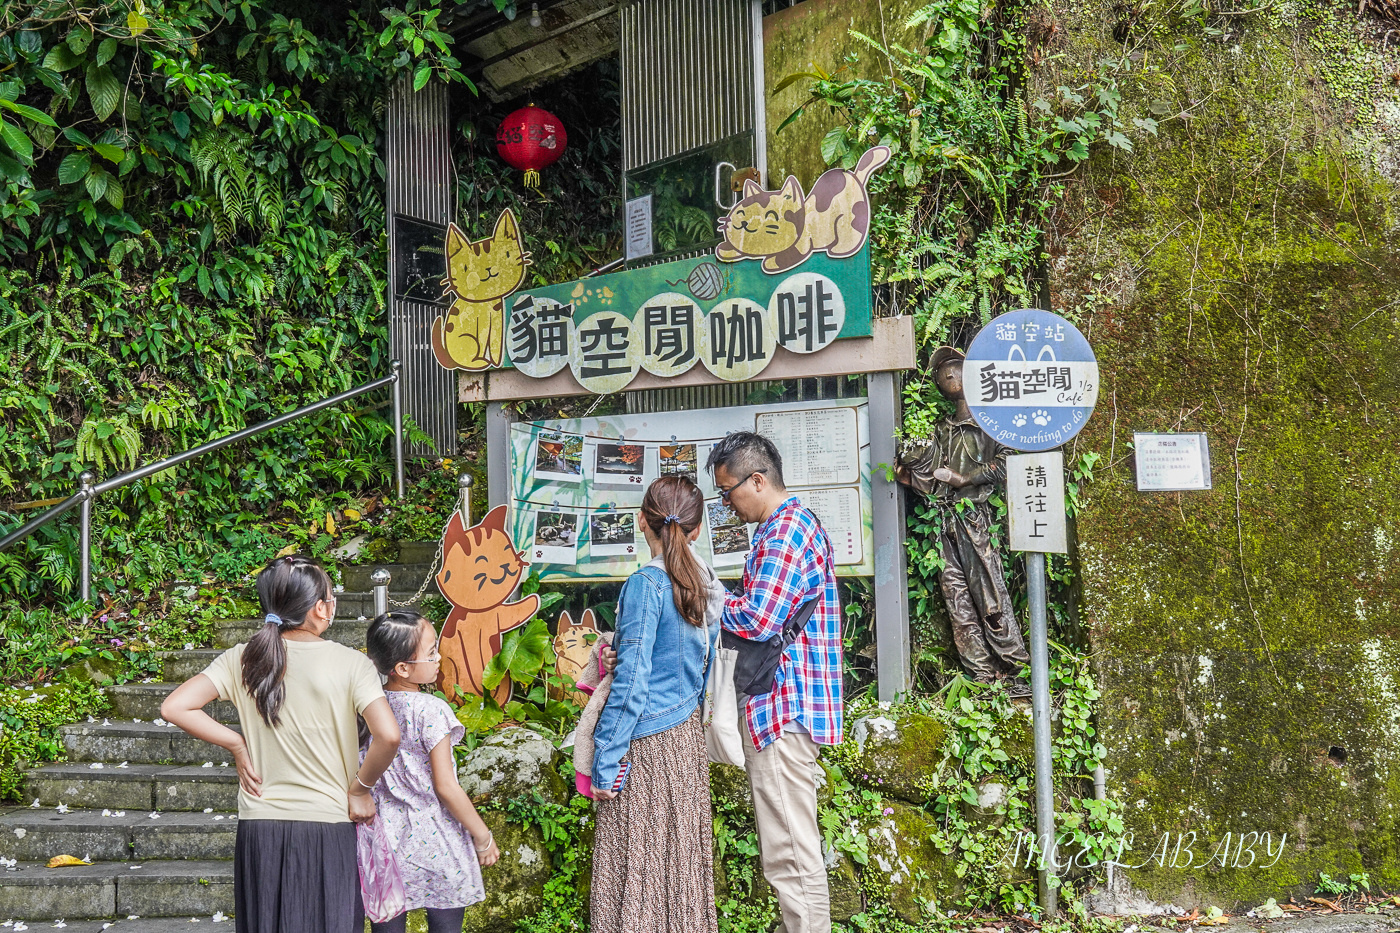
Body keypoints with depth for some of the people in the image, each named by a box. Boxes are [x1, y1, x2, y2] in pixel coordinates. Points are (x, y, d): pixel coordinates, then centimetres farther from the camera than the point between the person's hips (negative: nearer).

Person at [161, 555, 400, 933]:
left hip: (260, 830, 3)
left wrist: (237, 745, 1)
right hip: (328, 830, -3)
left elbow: (174, 708, -7)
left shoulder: (243, 659, -1)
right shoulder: (350, 663, -10)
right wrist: (359, 789, -5)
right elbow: (388, 736, -21)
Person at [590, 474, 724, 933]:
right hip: (688, 737, 7)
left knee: (637, 870, -1)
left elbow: (631, 682, -17)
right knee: (683, 859, 13)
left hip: (647, 741, -7)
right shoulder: (706, 584, 6)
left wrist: (605, 762, -13)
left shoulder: (646, 585, -15)